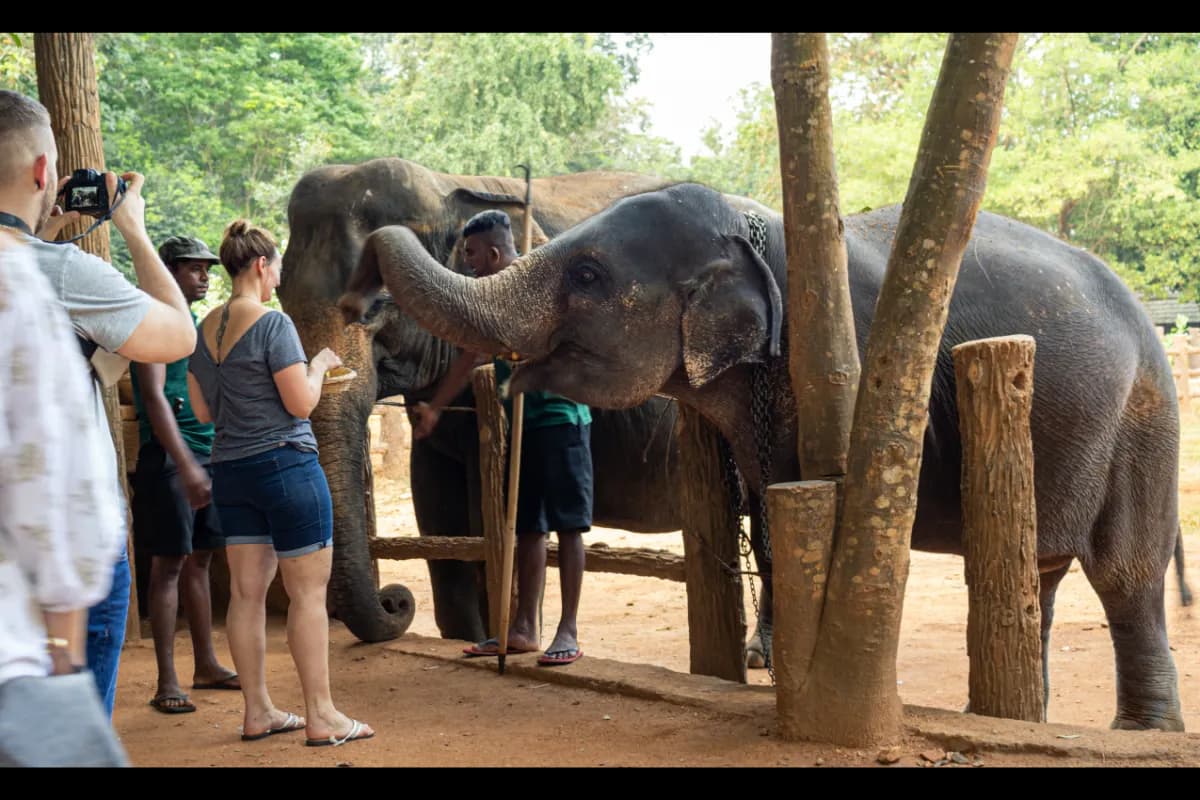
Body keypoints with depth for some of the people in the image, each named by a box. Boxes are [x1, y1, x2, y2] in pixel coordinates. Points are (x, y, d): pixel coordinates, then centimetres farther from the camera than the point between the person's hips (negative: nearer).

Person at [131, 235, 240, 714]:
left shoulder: (197, 323, 16)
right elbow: (154, 396, -18)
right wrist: (186, 464, -26)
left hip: (207, 454, 8)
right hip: (169, 459, -8)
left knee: (199, 561, 12)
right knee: (169, 563, -6)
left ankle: (206, 666, 19)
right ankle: (167, 682, -3)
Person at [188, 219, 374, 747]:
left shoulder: (206, 329, 8)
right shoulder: (272, 323, -14)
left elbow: (204, 411, 14)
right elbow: (301, 404, -14)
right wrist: (319, 365, 3)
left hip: (230, 468, 7)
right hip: (285, 465, -7)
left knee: (247, 591, 9)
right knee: (308, 591, -1)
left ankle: (257, 713, 15)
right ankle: (320, 717, 1)